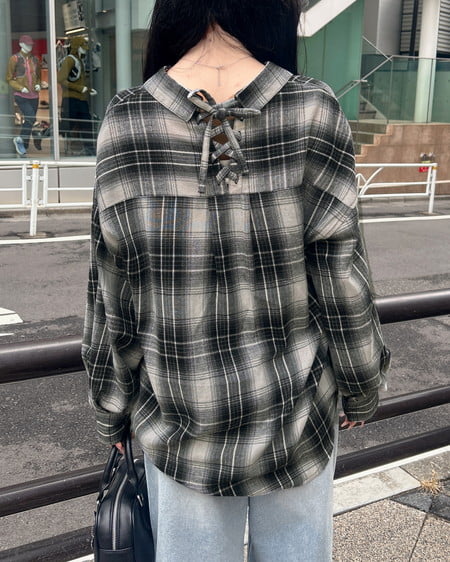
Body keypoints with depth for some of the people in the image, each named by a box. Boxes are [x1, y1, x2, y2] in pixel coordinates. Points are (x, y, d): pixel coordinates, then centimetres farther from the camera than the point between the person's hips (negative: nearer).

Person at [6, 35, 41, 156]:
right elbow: (9, 79, -1)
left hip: (34, 96, 5)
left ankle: (24, 146, 21)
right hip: (21, 96, -5)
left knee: (28, 120, 9)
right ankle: (19, 140, 2)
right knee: (31, 118, -19)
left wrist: (38, 85, 2)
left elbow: (38, 76, 24)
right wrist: (21, 88, -14)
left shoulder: (35, 59, 11)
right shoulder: (15, 59, -3)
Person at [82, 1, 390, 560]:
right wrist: (362, 388, 8)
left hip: (181, 431, 1)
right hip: (298, 422, 0)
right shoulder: (312, 113, -14)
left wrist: (112, 412, 9)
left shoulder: (125, 124, -11)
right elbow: (341, 280, -10)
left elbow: (110, 300, -6)